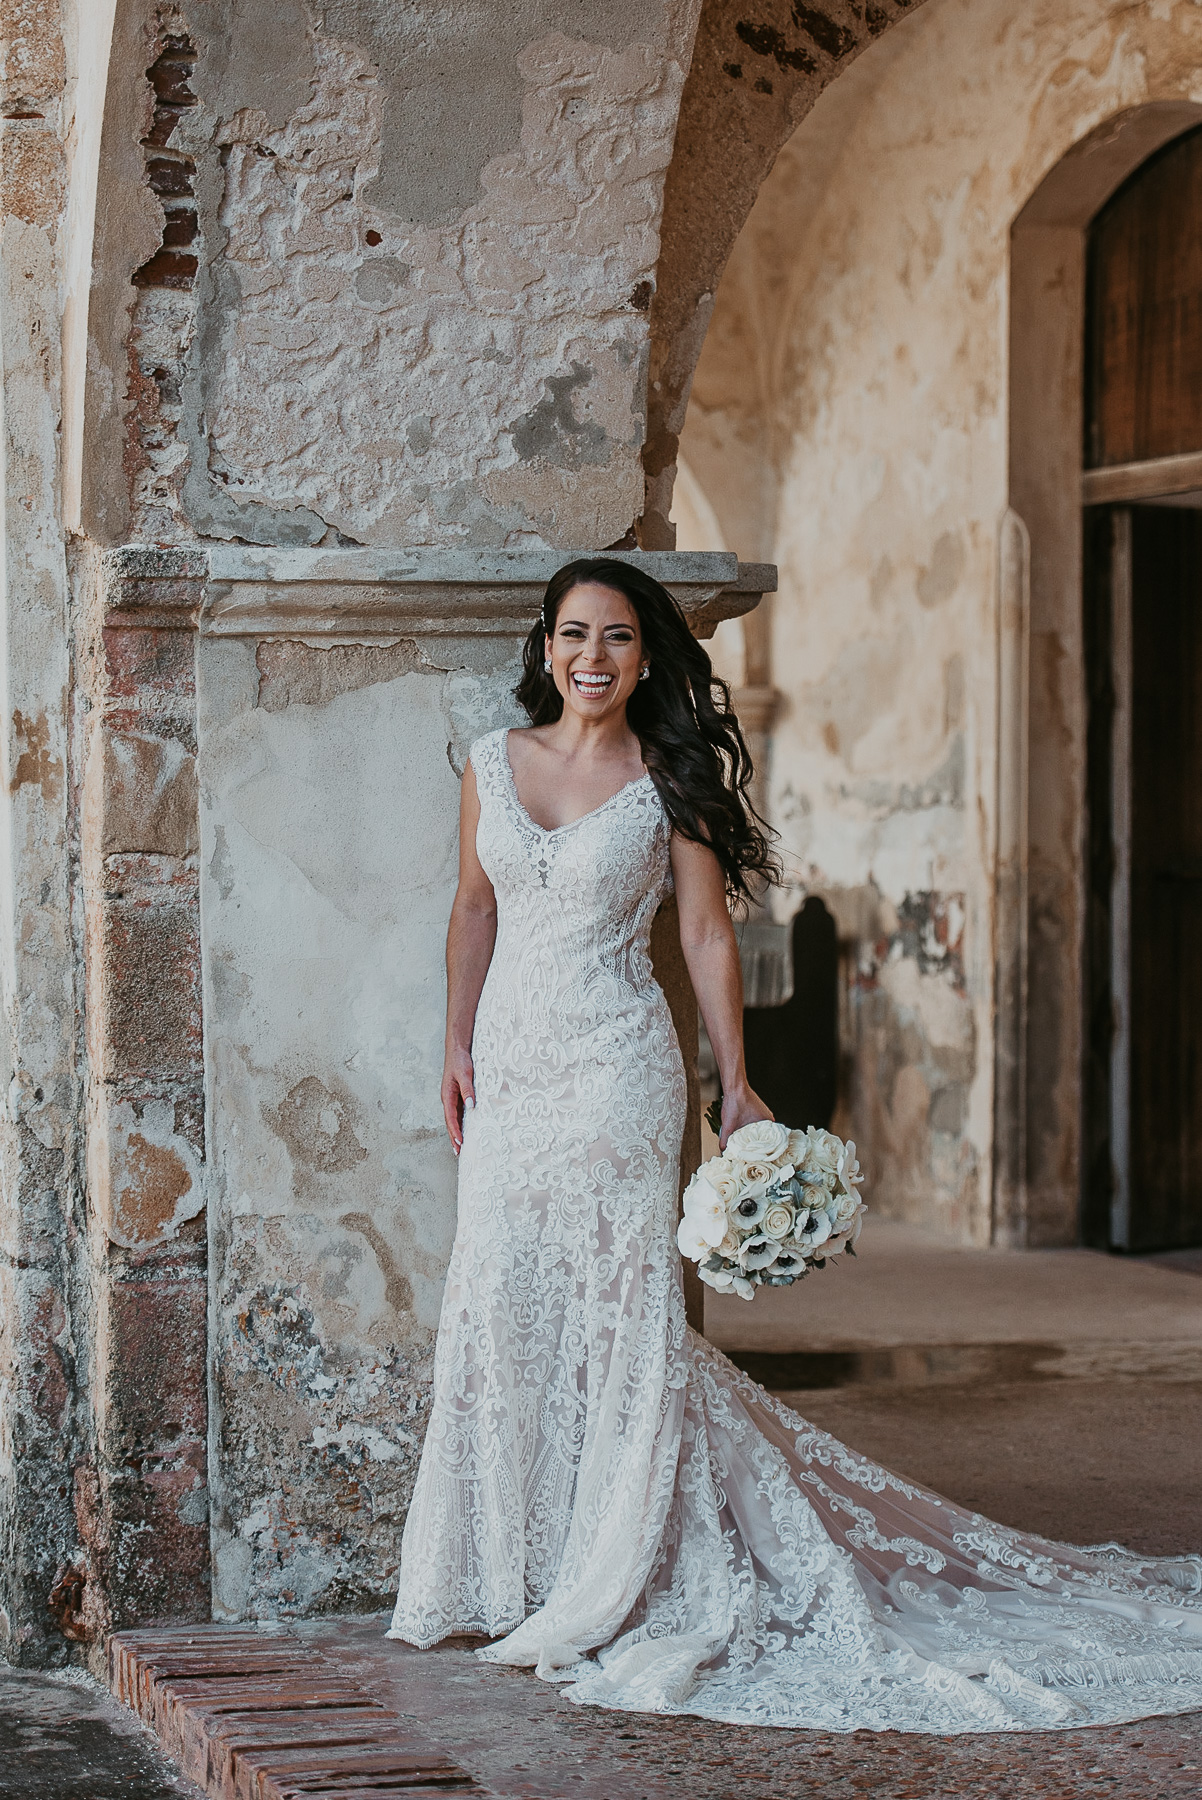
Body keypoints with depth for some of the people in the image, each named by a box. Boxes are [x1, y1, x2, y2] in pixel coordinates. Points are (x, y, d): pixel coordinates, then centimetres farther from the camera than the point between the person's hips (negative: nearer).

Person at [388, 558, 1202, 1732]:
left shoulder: (667, 783, -1)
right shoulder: (493, 763, 8)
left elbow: (707, 935, 0)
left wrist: (737, 1085, -3)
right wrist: (457, 1043, 8)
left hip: (614, 1068, -4)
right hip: (509, 1061, 4)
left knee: (613, 1306, -3)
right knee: (500, 1303, 4)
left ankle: (606, 1592, 4)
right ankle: (512, 1569, 17)